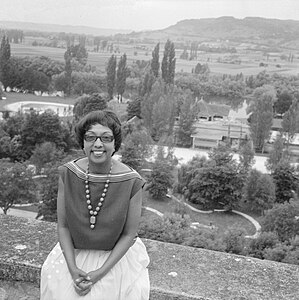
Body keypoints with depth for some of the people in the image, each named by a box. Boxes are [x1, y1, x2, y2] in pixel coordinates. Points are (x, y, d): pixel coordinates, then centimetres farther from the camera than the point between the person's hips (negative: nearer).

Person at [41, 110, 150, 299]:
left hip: (116, 257, -2)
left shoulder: (132, 182, -20)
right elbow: (63, 225, -5)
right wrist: (73, 268, -13)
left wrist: (99, 273, -14)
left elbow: (129, 235, -12)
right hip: (73, 255, 2)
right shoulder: (68, 174, -14)